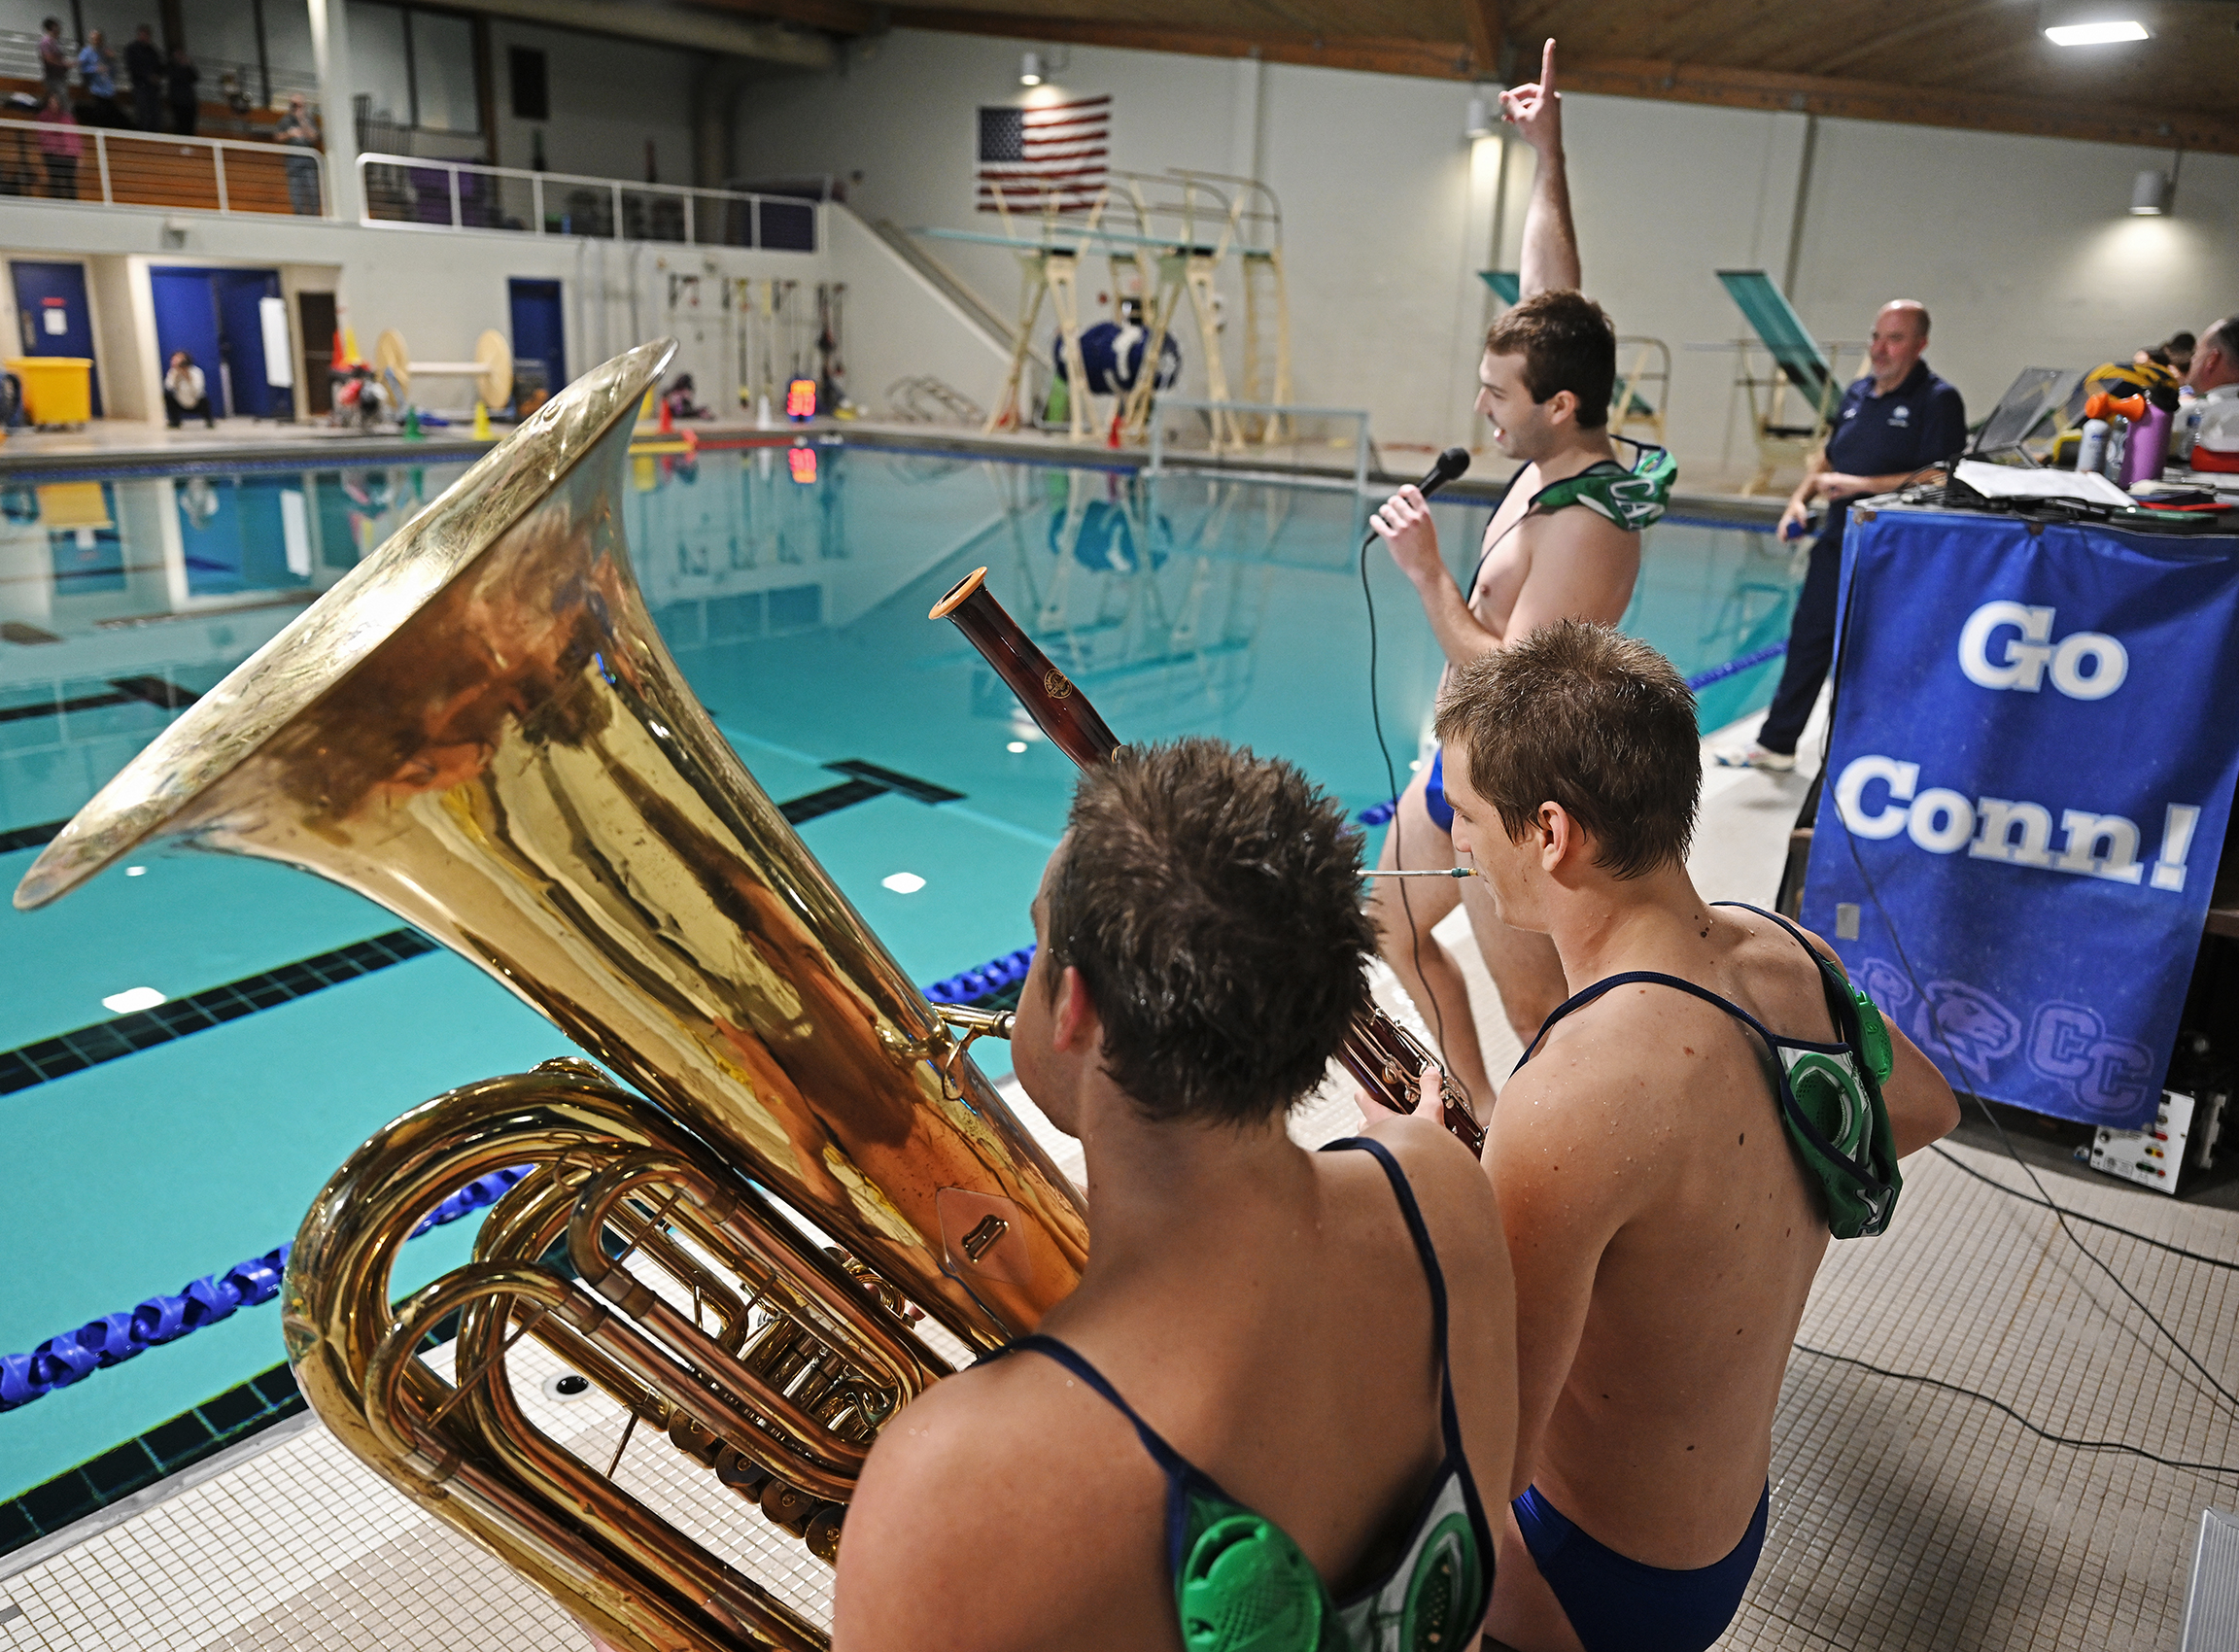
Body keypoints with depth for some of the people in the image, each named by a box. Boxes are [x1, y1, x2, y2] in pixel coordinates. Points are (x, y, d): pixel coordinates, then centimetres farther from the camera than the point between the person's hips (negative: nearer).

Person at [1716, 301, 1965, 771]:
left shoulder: (1938, 400, -9)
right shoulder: (1858, 393, 11)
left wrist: (1860, 485, -21)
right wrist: (1800, 500, 7)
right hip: (1838, 541, 7)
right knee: (1807, 640, 10)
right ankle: (1776, 744, 19)